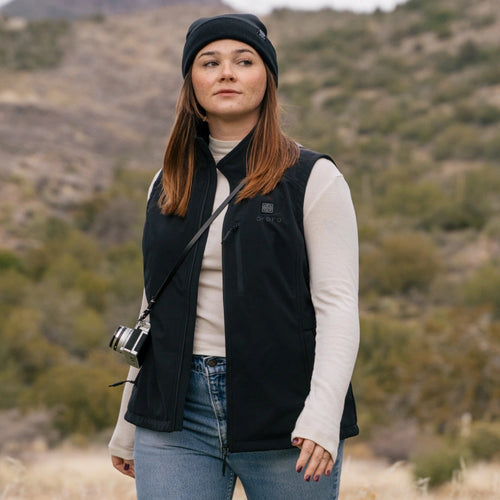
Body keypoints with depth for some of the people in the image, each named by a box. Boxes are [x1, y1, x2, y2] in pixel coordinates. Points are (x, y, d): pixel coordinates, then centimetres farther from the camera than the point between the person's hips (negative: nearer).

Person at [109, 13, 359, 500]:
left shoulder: (313, 179, 0)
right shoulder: (168, 185, 13)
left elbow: (338, 305, -7)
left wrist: (323, 414, -21)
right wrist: (128, 425, 18)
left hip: (281, 410, -3)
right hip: (178, 413, 3)